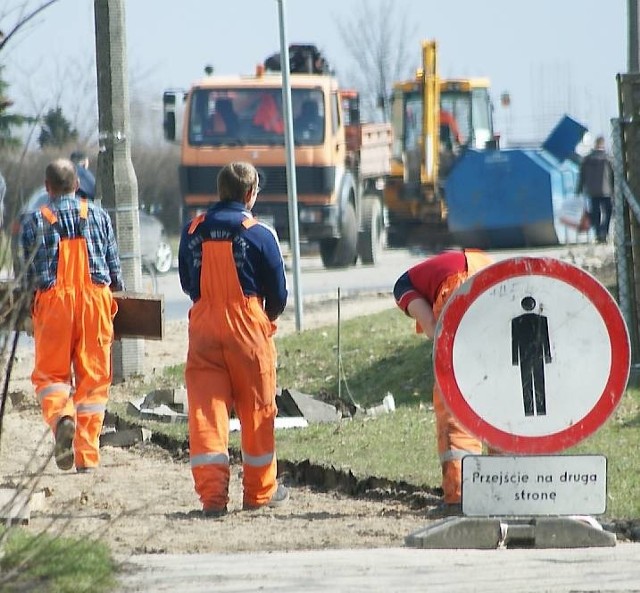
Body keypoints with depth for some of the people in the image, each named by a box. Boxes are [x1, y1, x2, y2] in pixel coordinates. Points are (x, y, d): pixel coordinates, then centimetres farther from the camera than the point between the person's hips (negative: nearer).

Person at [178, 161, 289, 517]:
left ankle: (212, 493, -10)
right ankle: (260, 491, 21)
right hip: (248, 326, -2)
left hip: (203, 326, 2)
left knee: (205, 408, 1)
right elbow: (278, 292, -1)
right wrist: (270, 317, 19)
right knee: (256, 408, 11)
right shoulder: (259, 234, -6)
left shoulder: (193, 231, 4)